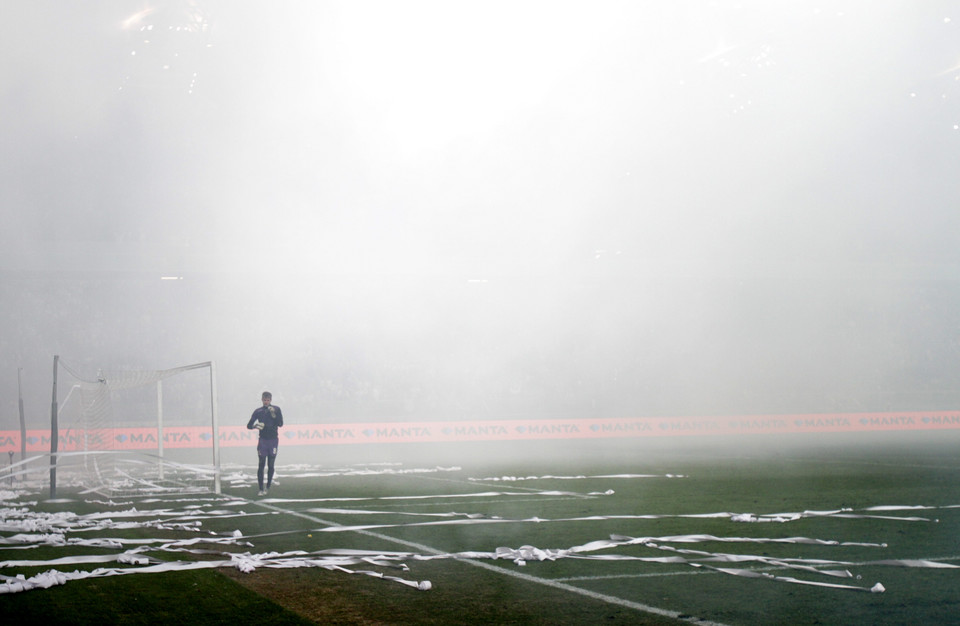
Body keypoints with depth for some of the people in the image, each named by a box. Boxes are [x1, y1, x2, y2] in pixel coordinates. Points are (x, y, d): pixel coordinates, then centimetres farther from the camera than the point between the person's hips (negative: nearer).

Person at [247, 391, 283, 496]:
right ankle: (261, 489, -5)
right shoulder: (258, 411, 5)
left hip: (273, 440, 0)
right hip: (262, 440, 0)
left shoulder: (276, 410, 3)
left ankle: (268, 487, 14)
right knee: (261, 465, -6)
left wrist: (274, 415, -20)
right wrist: (255, 426, -20)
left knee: (271, 465, 2)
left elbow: (280, 424, -6)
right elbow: (249, 425, 1)